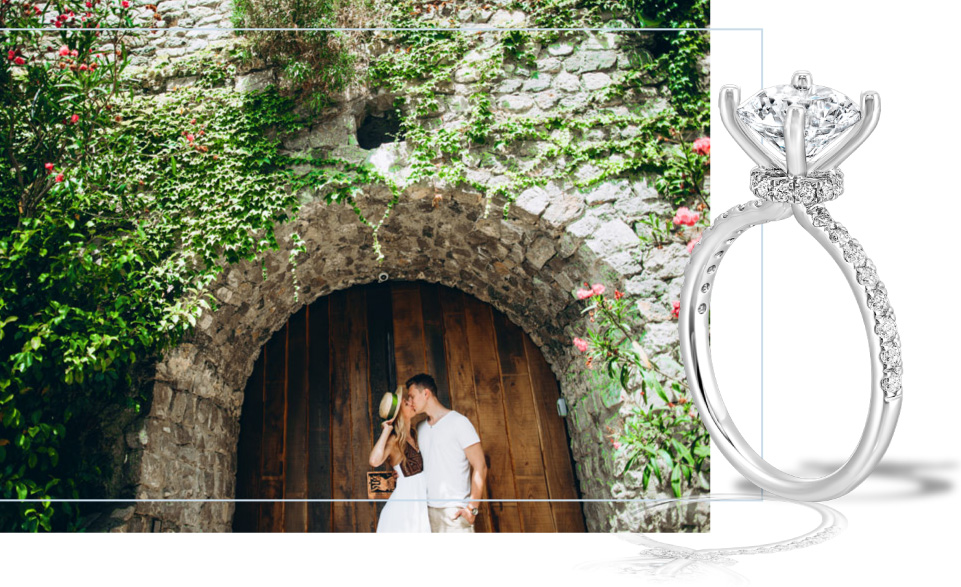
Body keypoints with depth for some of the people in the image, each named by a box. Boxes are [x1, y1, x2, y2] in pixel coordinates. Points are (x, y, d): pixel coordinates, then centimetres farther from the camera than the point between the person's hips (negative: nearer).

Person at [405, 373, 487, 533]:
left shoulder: (458, 422, -5)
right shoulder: (420, 428, 15)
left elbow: (480, 467, -8)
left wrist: (472, 507, -13)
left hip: (455, 511, -6)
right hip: (428, 509, 6)